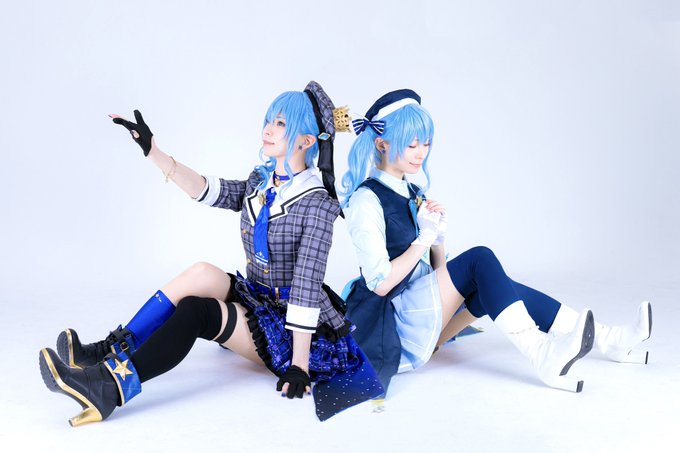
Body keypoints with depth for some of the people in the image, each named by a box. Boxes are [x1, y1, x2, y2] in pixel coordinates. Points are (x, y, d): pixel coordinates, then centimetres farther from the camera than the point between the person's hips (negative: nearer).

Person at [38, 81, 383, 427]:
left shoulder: (316, 203, -15)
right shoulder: (261, 183, 9)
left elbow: (306, 288, -21)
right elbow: (208, 191, -6)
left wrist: (299, 365, -22)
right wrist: (152, 150, -15)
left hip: (293, 330, -7)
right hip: (258, 303, 7)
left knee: (194, 309, -25)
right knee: (203, 274, -20)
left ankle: (111, 387, -28)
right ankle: (110, 353, -21)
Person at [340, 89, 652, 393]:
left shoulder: (412, 193, 14)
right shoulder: (367, 199, -12)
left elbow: (437, 270, 13)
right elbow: (380, 283, -19)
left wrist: (438, 237, -6)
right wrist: (425, 237, -14)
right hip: (393, 327, -8)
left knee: (495, 286, -11)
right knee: (479, 259, -21)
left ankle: (607, 339, -9)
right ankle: (542, 357, -29)